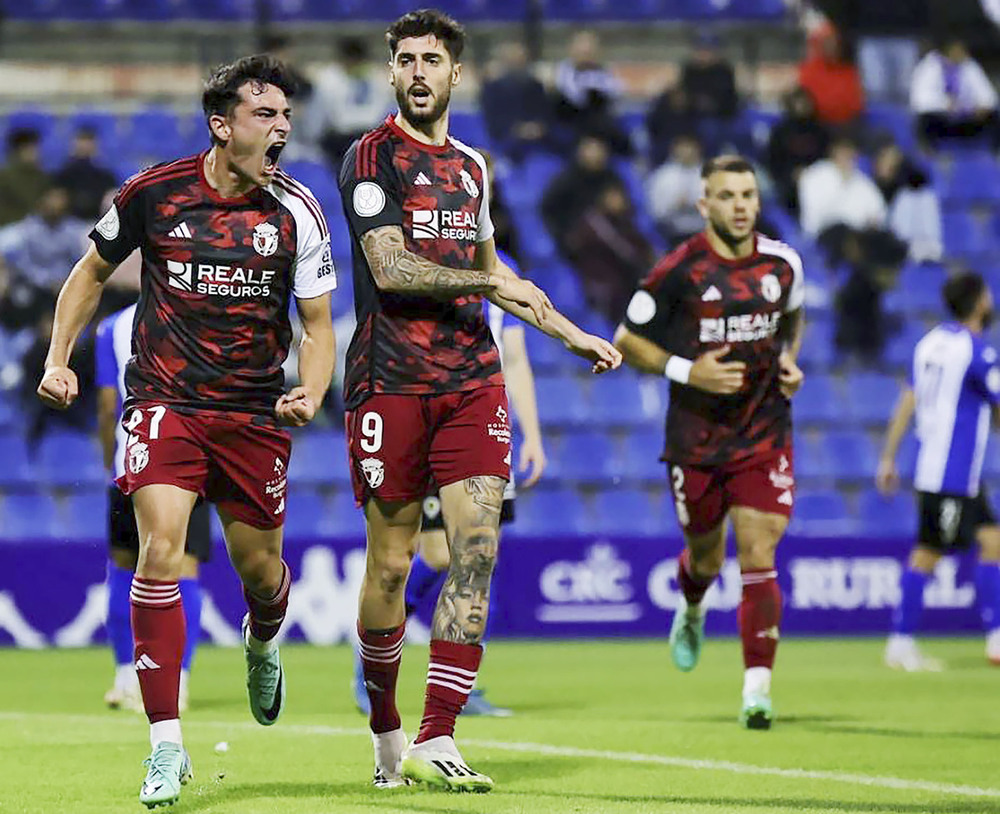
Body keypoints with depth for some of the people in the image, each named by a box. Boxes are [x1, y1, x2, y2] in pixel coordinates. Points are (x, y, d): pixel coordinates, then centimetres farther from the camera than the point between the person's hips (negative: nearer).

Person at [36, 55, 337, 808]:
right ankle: (167, 745, -15)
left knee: (260, 568, 9)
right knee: (160, 550, -18)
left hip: (256, 412, 2)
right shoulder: (153, 193, -4)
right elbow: (93, 272, 13)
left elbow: (317, 324, 3)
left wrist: (310, 395, -15)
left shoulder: (297, 212, -2)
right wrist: (59, 359, 5)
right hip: (166, 400, -2)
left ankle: (261, 648, 49)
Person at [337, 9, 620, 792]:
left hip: (472, 381, 5)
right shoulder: (372, 156, -2)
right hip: (392, 382, -5)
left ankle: (435, 743, -12)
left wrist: (572, 334, 31)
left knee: (477, 548, -9)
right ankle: (385, 730, 21)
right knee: (389, 564, 1)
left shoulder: (471, 166, 17)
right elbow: (390, 267, -13)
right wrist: (493, 285, -14)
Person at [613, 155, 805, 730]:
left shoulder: (784, 263, 0)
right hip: (696, 438, -1)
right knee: (706, 556, 14)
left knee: (759, 559, -12)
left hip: (765, 434, 1)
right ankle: (692, 611, 52)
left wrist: (789, 360, 4)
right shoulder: (679, 271, -11)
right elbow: (626, 343, -3)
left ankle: (758, 687, -14)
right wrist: (687, 370, -16)